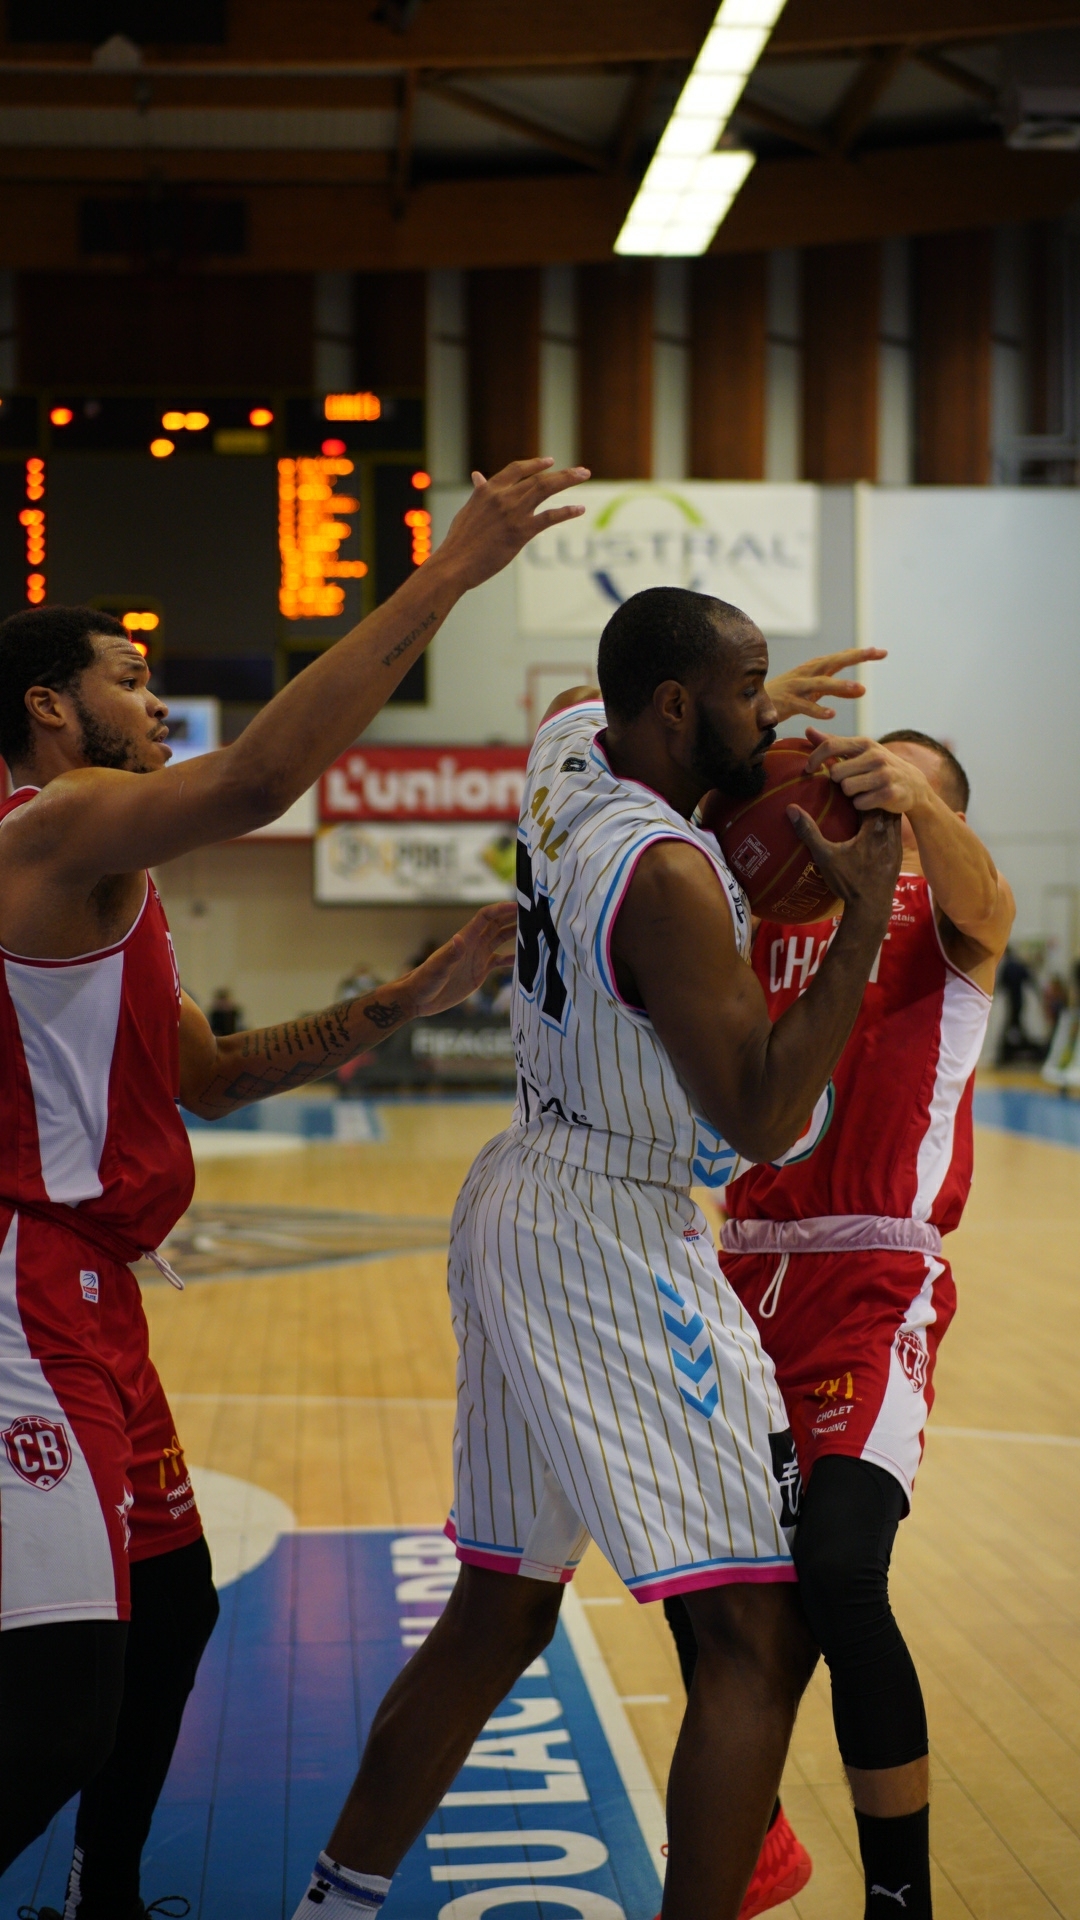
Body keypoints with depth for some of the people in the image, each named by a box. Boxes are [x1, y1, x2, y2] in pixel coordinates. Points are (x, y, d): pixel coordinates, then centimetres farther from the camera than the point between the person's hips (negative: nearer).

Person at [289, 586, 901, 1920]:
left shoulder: (566, 745, 5)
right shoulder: (669, 877, -20)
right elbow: (764, 1122, -18)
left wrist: (752, 743, 17)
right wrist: (864, 921, -19)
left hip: (517, 1204, 10)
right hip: (613, 1243, -10)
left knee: (498, 1611, 19)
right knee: (761, 1635, -5)